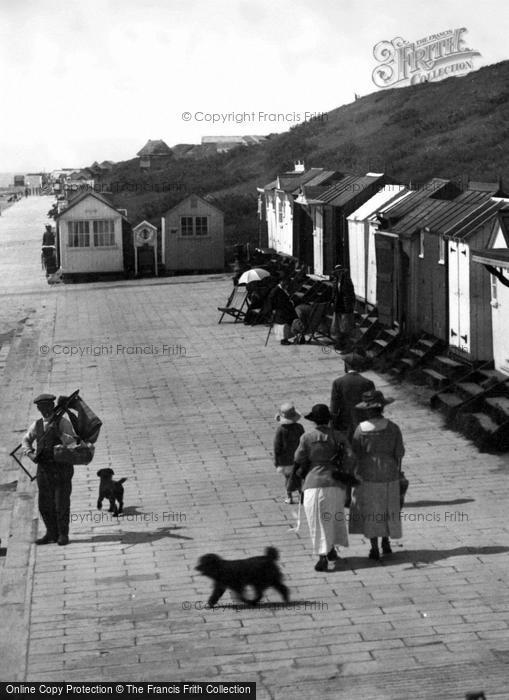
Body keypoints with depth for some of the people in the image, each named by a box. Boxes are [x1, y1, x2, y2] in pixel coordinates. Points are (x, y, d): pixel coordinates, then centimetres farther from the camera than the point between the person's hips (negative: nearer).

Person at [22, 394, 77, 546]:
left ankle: (63, 535, 5)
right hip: (44, 469, 4)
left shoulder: (63, 422, -4)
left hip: (62, 468, -4)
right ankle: (51, 534, 16)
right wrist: (31, 454, -3)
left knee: (62, 503, -4)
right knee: (45, 504, 5)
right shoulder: (37, 425, 10)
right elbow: (25, 441, 16)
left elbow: (73, 442, -14)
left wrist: (59, 434, -31)